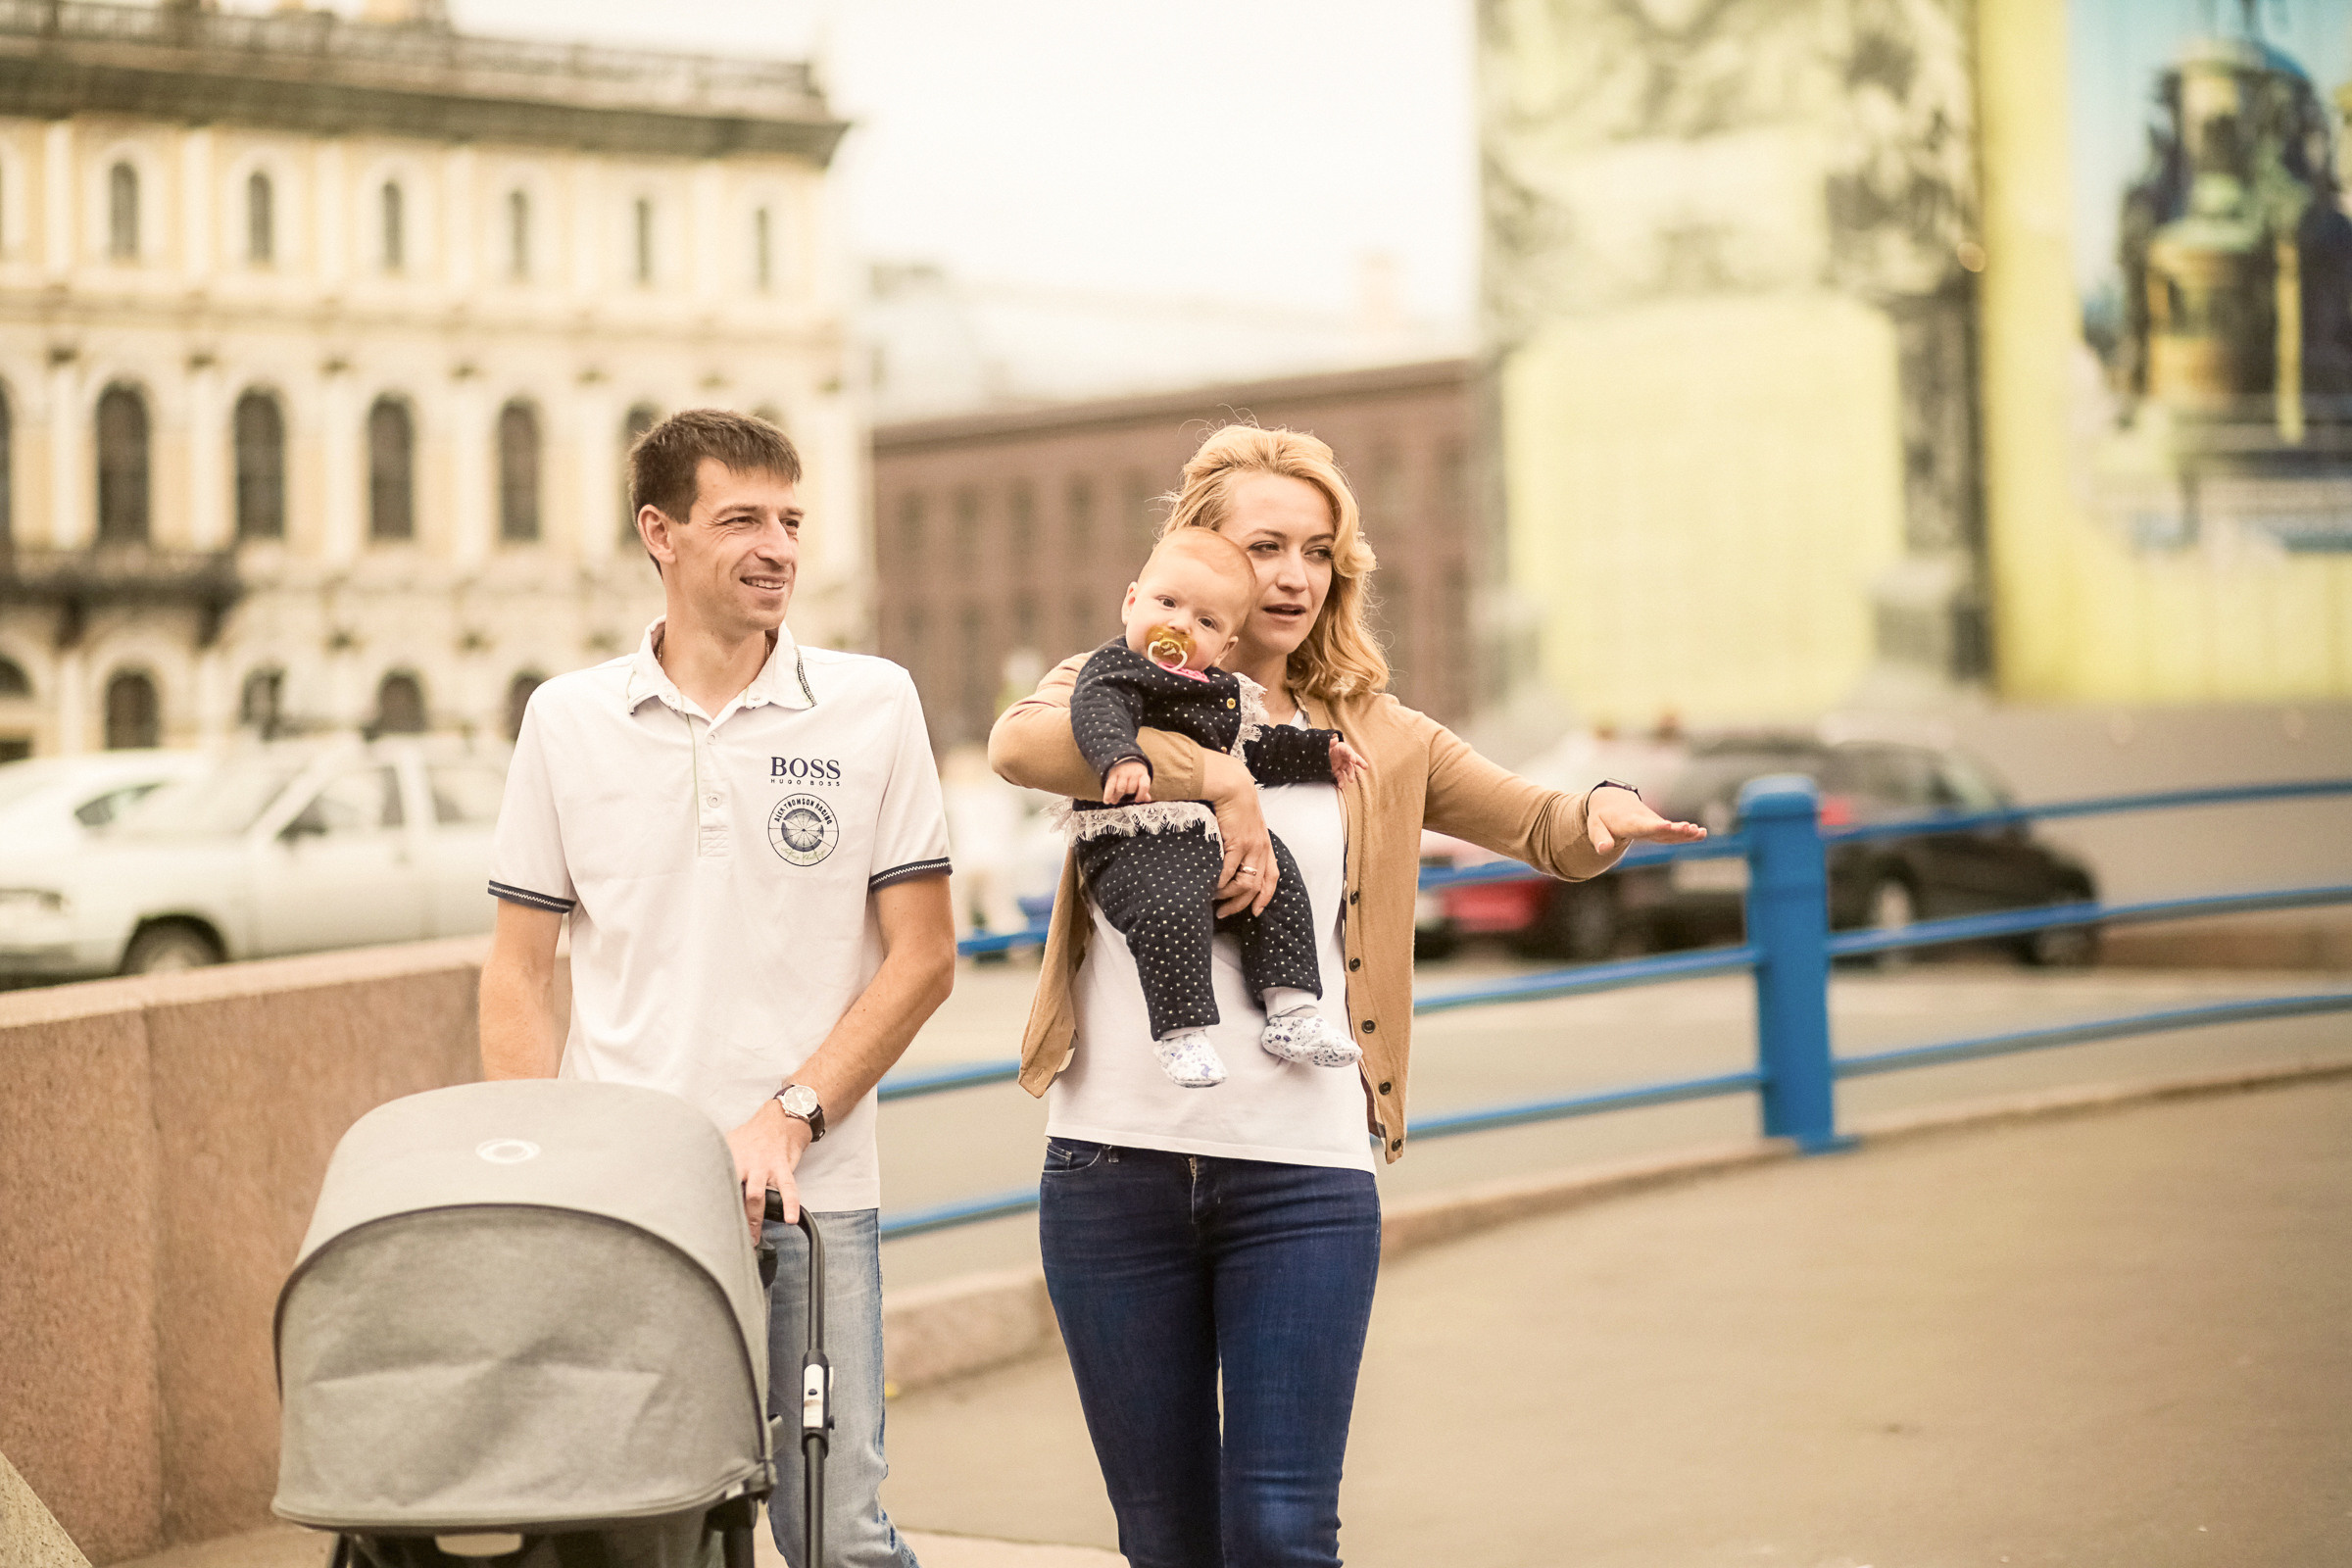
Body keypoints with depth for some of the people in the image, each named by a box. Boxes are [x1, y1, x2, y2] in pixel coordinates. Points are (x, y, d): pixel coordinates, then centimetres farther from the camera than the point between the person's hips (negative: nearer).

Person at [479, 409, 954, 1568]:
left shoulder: (871, 705, 4)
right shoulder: (568, 720, 7)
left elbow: (922, 957, 3)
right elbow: (518, 971, 10)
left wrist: (792, 1115, -8)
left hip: (808, 1201, -1)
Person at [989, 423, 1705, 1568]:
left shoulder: (1376, 740, 13)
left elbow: (1546, 831, 15)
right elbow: (1019, 743, -16)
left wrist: (1604, 811, -8)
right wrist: (1216, 777, -22)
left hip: (1303, 1172, 0)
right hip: (1115, 1161, 0)